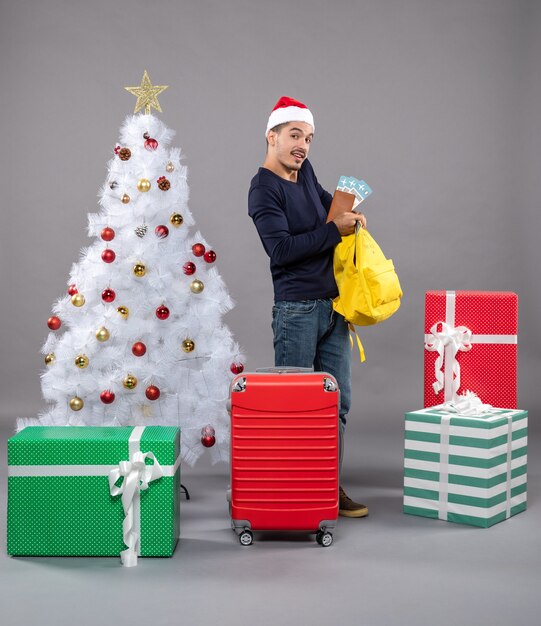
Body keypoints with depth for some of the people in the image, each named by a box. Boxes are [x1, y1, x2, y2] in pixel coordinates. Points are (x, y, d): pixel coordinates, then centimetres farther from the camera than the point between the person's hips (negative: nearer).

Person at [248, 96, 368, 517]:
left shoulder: (304, 171, 12)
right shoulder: (264, 189, -11)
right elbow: (282, 249, -21)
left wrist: (347, 213, 12)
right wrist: (334, 230, -18)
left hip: (333, 306, 8)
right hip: (298, 310, -8)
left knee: (338, 403, 10)